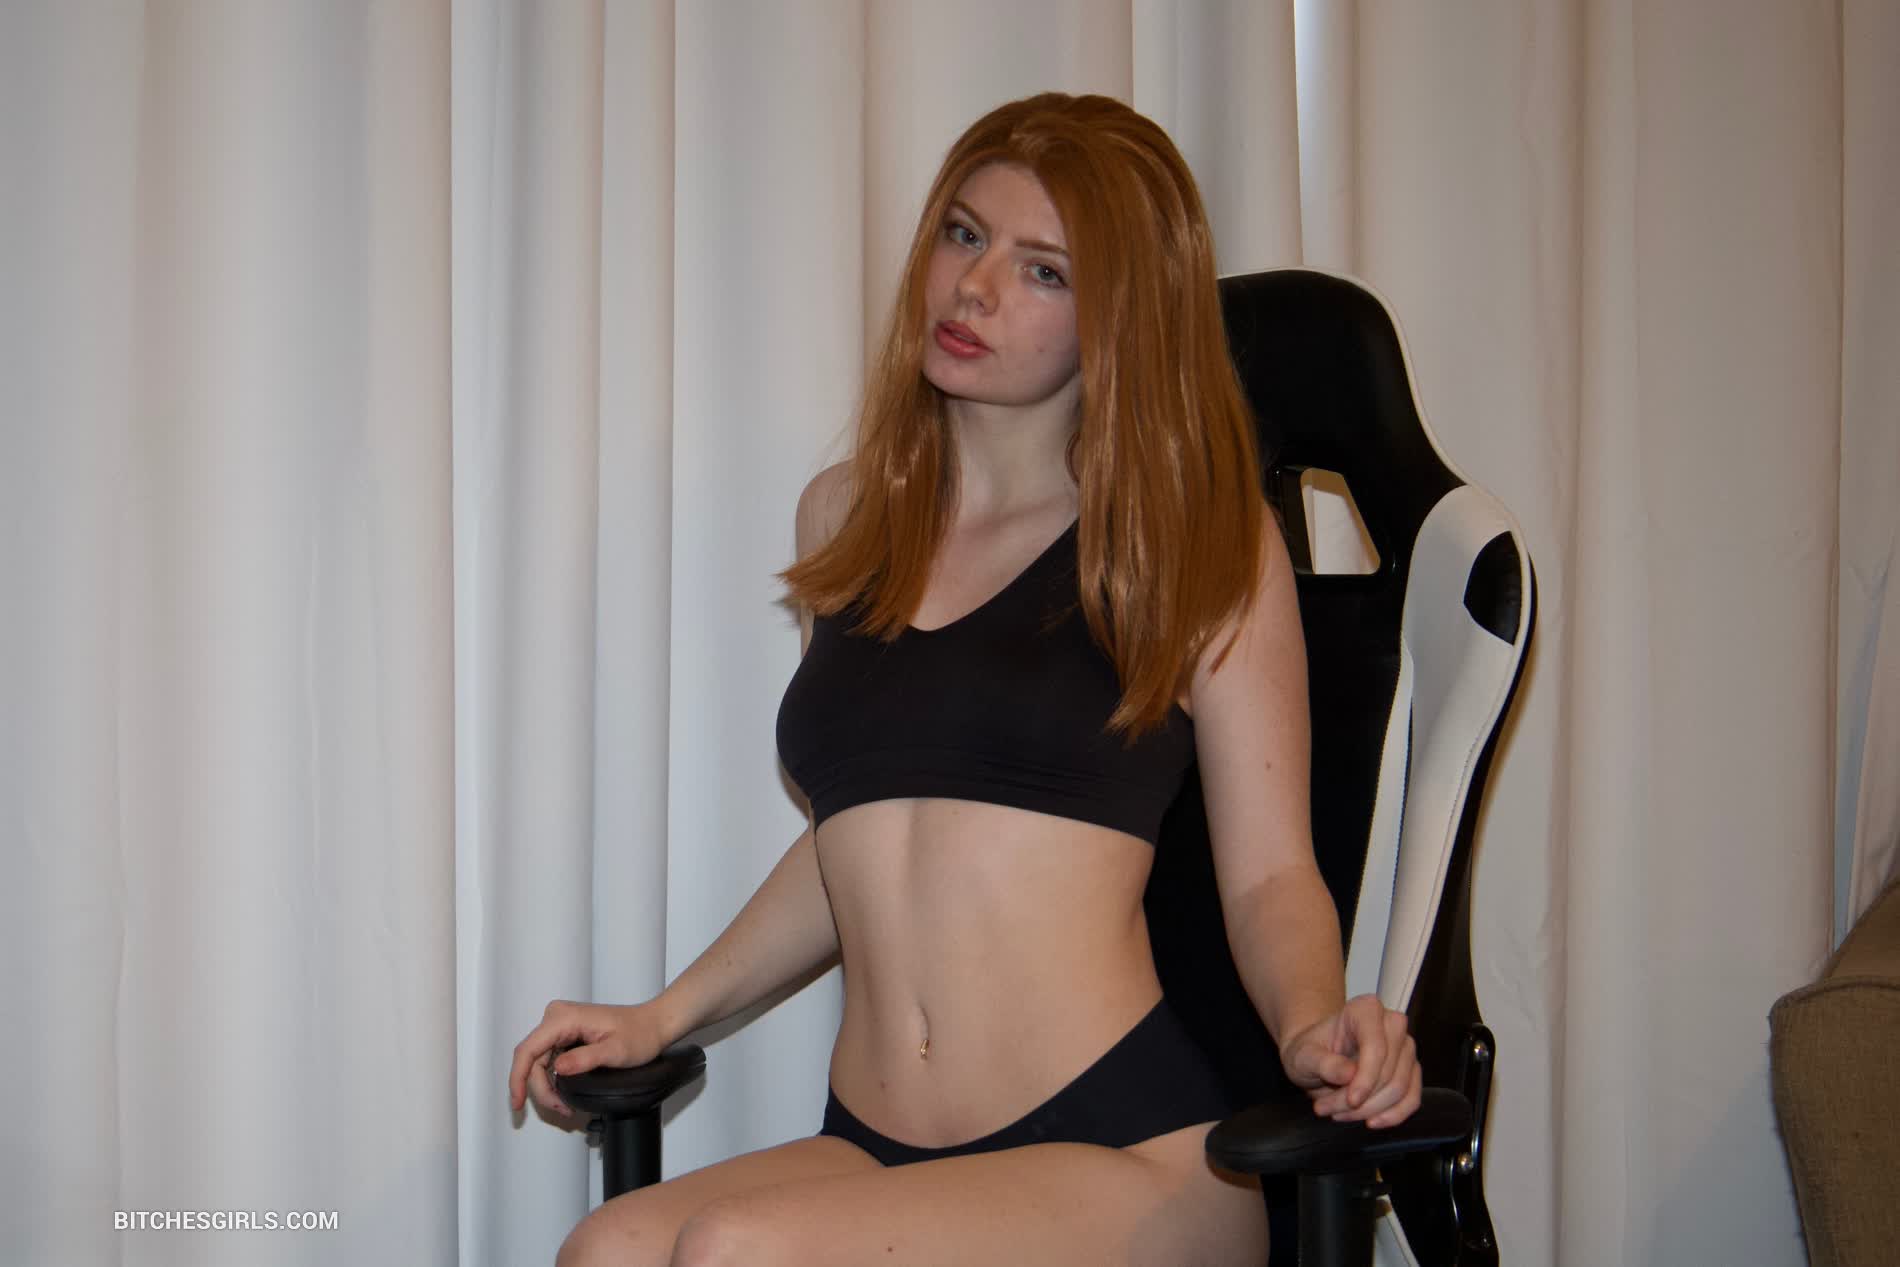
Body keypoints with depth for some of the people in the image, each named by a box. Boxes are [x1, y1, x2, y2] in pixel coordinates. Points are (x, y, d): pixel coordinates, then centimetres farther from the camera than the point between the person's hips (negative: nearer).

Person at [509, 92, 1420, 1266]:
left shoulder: (1202, 543, 1)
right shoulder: (846, 517, 14)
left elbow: (1270, 873, 1)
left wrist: (1314, 1026, -19)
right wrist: (669, 1013, 20)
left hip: (1130, 1153, -4)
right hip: (877, 1155, 4)